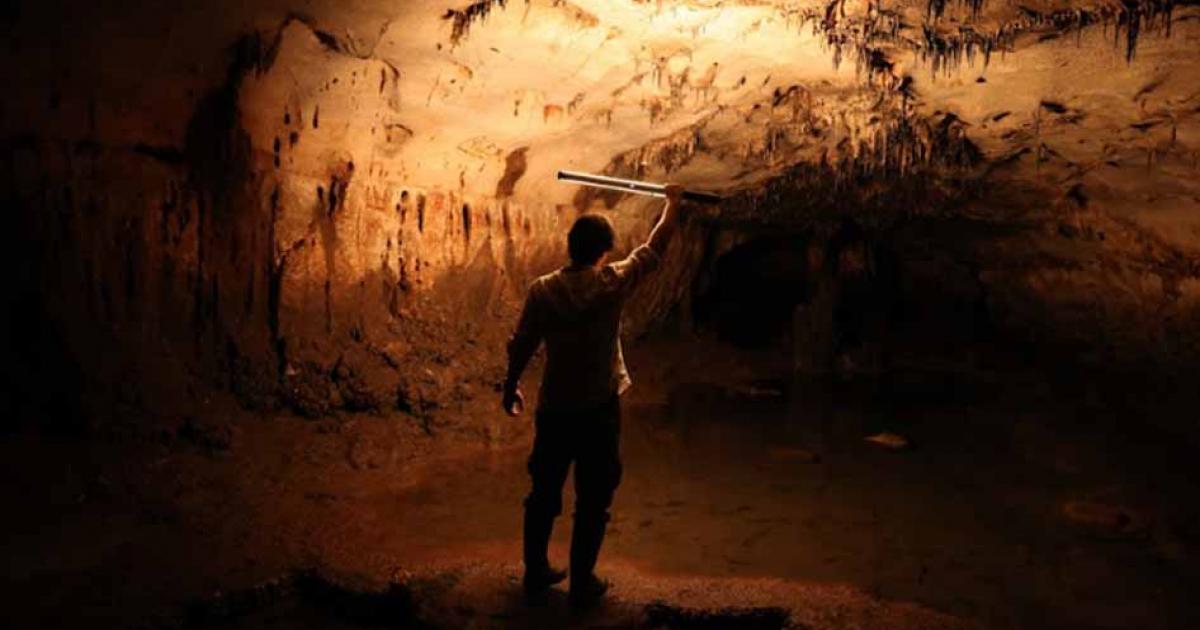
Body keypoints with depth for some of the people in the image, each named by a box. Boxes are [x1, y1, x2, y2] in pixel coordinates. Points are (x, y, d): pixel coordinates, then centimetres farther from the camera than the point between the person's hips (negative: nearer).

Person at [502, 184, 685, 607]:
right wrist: (673, 204, 18)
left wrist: (510, 387, 15)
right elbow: (655, 248, 3)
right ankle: (581, 584, 17)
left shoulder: (543, 289, -7)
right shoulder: (614, 282, -12)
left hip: (553, 409, 3)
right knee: (592, 502, 9)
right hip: (599, 409, -2)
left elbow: (521, 347, -2)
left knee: (543, 494, 17)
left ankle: (535, 572, 29)